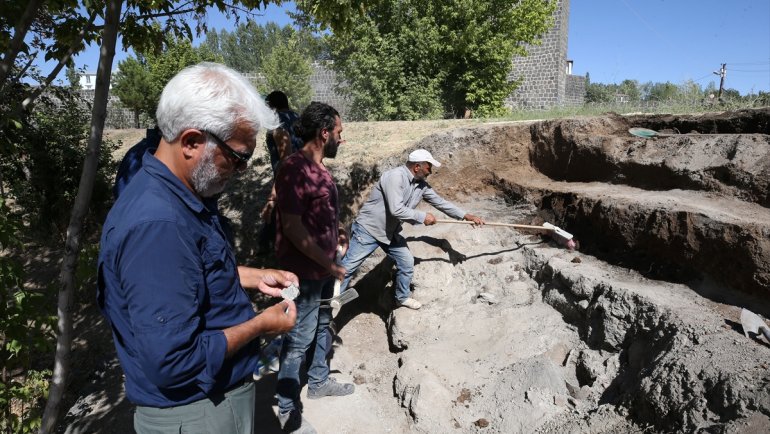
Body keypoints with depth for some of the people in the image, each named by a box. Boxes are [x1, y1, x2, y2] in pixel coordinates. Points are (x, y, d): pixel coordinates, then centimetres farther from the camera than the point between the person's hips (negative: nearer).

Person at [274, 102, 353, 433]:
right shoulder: (295, 168, -22)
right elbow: (292, 226, -25)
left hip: (323, 266, 10)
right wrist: (327, 262, -20)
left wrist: (337, 232, 7)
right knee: (299, 337, 3)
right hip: (305, 270, -10)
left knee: (322, 325, 23)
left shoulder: (317, 167, 8)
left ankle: (318, 381, 43)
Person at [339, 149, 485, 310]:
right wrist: (423, 217, -22)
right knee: (348, 268, -4)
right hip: (368, 229, -8)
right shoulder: (395, 176, -25)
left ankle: (402, 297, 34)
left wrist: (466, 216, 10)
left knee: (407, 263, 12)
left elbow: (440, 202, 11)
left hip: (390, 233, 8)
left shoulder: (422, 185, 1)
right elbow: (396, 210, -33)